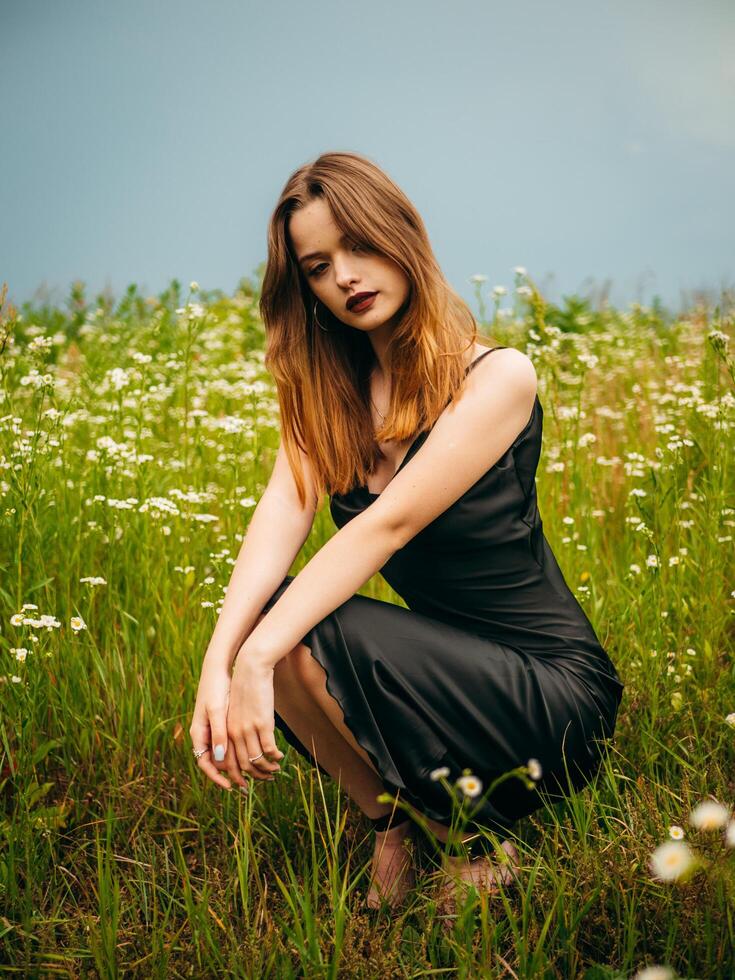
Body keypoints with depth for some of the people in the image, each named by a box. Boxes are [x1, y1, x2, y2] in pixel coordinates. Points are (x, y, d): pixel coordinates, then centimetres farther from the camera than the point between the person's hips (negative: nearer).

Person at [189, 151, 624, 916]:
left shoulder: (496, 378, -16)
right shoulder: (327, 391, 2)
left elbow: (389, 524, -27)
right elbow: (284, 511, -15)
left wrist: (262, 657, -35)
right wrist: (220, 664, -30)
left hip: (551, 692, -6)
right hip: (446, 669, 6)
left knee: (304, 636, -27)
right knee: (263, 619, -18)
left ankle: (477, 847, -6)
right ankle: (389, 824, 0)